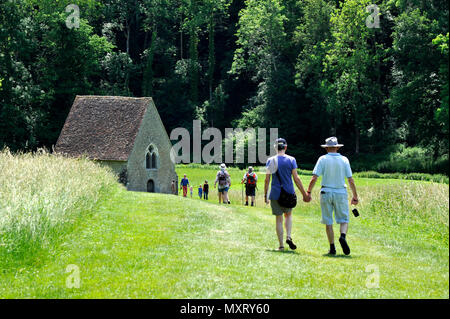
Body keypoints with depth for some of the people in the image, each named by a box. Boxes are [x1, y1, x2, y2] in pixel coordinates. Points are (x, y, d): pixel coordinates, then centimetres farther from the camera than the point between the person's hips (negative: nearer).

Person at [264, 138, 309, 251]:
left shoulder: (270, 160, -1)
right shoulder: (291, 160, -3)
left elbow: (267, 180, -2)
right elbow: (296, 178, -5)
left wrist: (265, 195, 7)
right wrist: (304, 194, 0)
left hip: (275, 194, 0)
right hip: (289, 193, 0)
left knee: (278, 219, 7)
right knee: (288, 214, 21)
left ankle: (281, 245, 5)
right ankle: (288, 237, 0)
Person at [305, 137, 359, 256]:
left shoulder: (323, 159, -2)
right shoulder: (344, 160, 2)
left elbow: (314, 178, -9)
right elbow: (351, 180, 1)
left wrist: (308, 192, 0)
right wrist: (355, 196, 9)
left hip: (326, 193, 0)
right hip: (341, 193, 0)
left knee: (328, 222, 7)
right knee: (344, 220, 8)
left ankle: (332, 248, 5)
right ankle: (343, 236, -22)